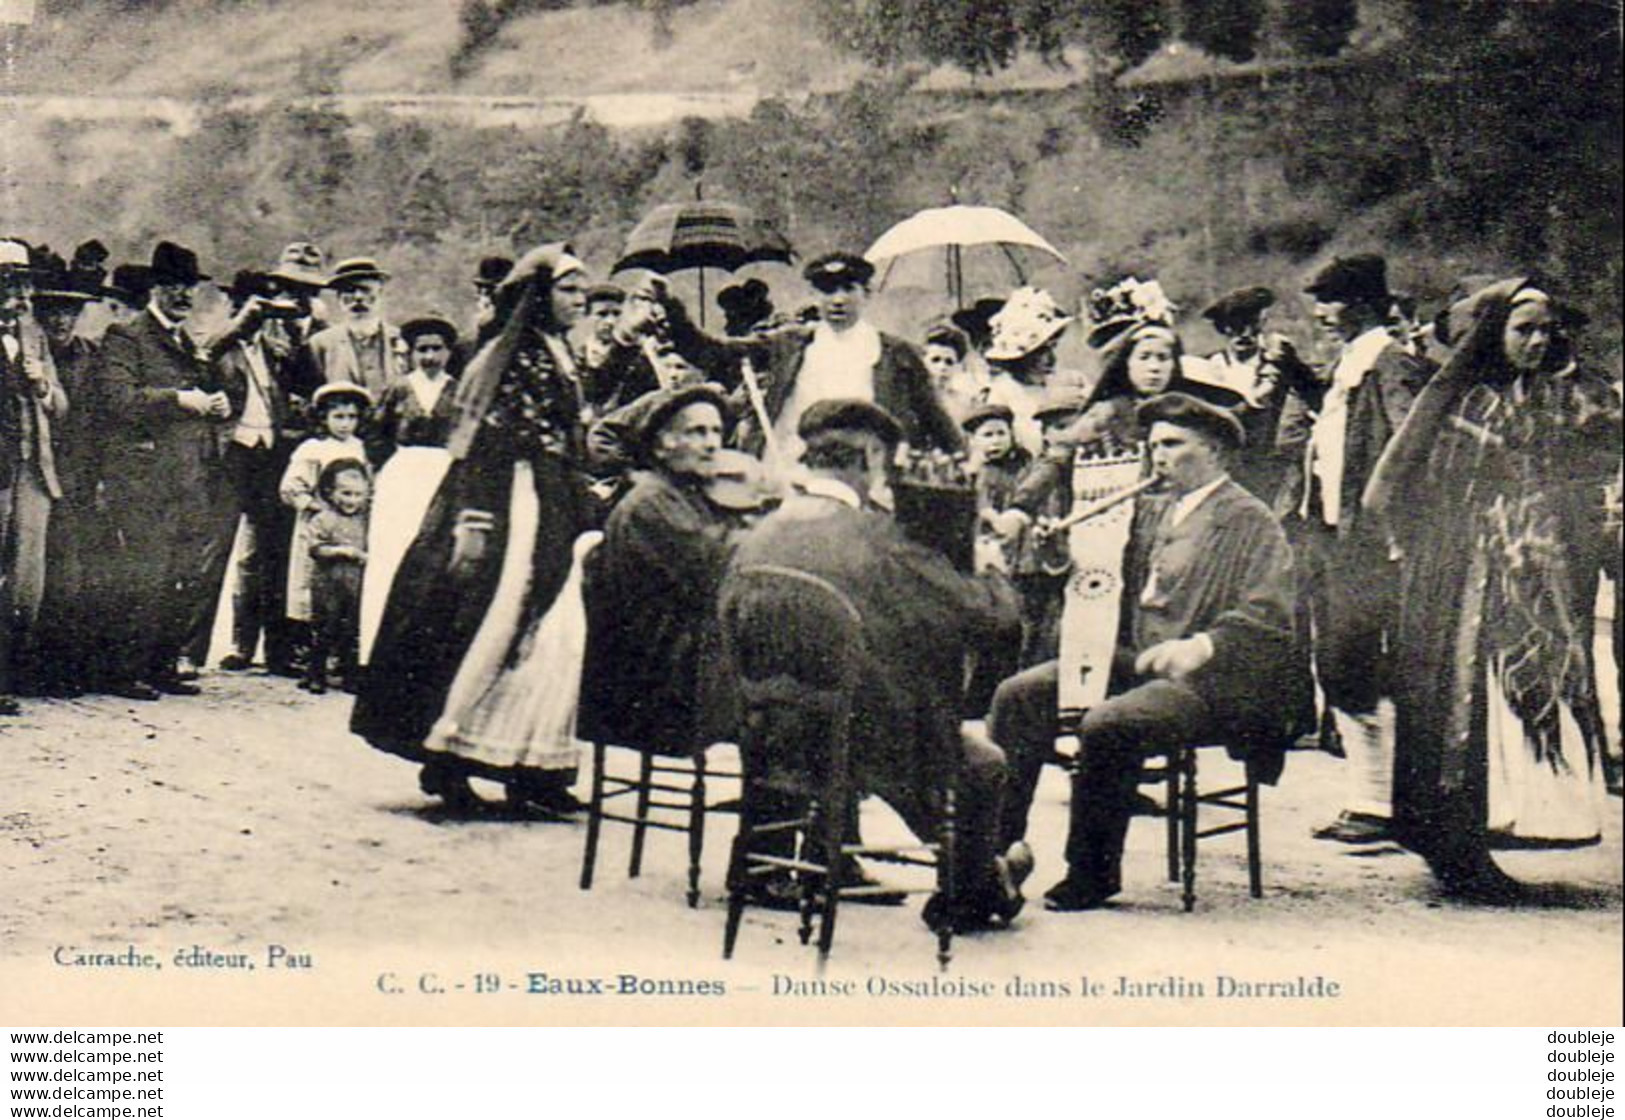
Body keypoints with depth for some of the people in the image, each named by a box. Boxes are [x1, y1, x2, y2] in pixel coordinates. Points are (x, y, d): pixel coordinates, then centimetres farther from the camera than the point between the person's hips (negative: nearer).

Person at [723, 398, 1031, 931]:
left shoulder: (755, 538, -6)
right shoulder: (873, 537, -21)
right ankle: (973, 891, 43)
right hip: (868, 747, -6)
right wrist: (995, 574, 9)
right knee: (985, 763, 21)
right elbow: (990, 614, -13)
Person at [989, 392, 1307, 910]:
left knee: (1107, 725, -32)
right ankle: (995, 847, -7)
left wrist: (1200, 647, -30)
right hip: (1131, 658, 8)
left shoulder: (1252, 522, -4)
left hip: (1203, 679, -8)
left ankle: (1093, 873, -14)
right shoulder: (1150, 511, 21)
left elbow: (1268, 617, -14)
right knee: (1019, 694, -10)